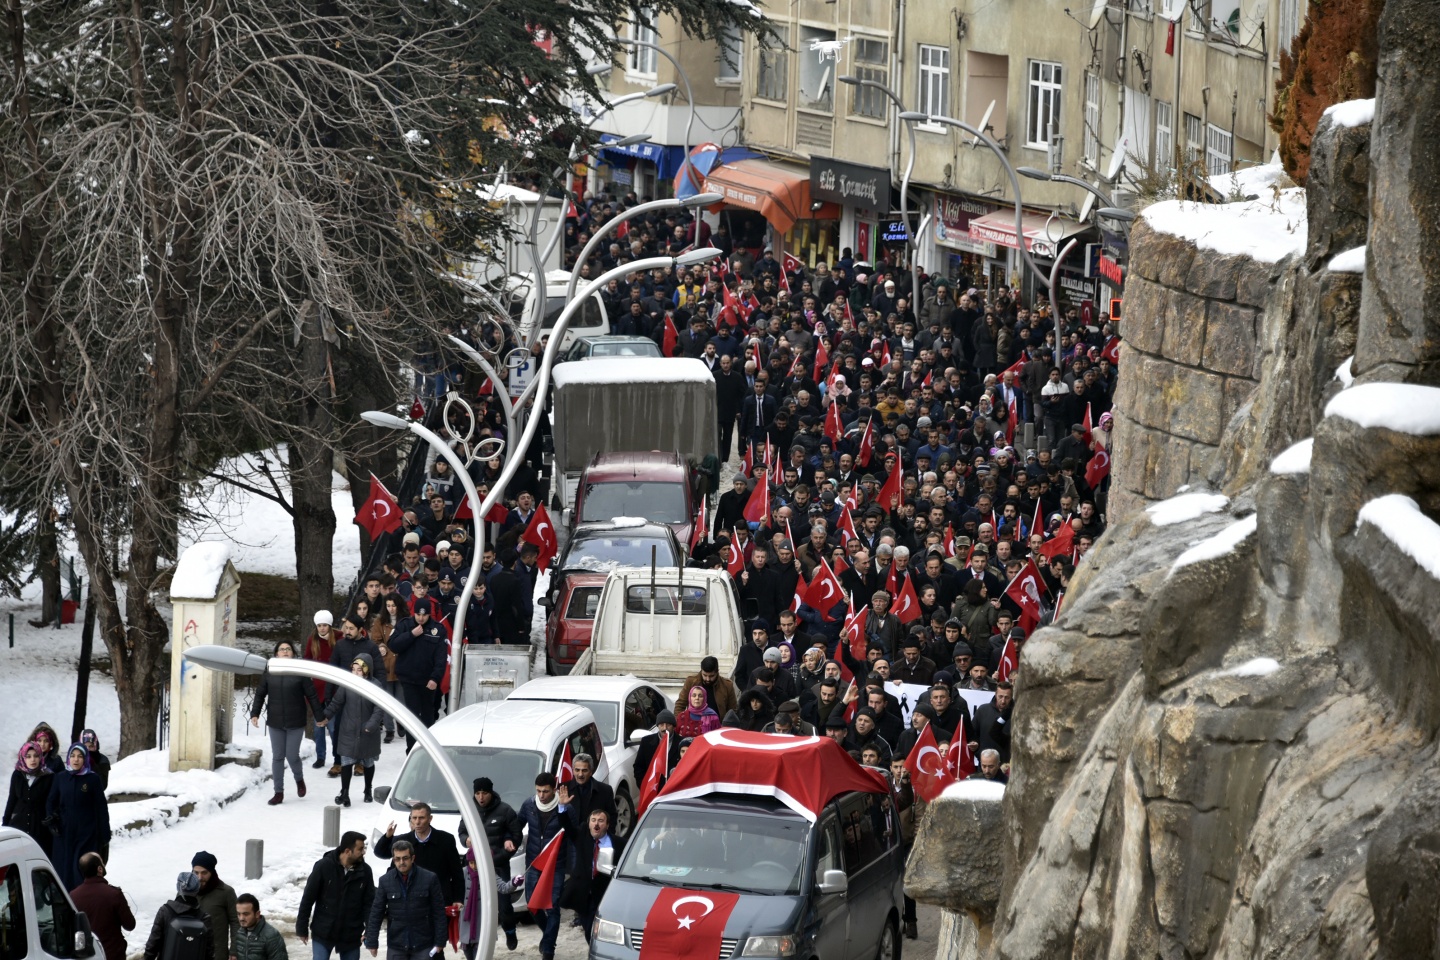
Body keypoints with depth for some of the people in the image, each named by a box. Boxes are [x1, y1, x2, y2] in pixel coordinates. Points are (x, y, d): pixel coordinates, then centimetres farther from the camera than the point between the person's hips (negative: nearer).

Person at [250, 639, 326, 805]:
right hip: (275, 722, 2)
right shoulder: (269, 673, 4)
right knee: (277, 757, 4)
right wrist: (255, 714, -1)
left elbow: (311, 696, 0)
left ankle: (299, 779, 28)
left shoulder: (300, 673, -4)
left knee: (292, 756, -4)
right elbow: (260, 695, 9)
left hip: (295, 723, -2)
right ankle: (279, 792, 11)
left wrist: (319, 717, 3)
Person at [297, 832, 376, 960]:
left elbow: (369, 902, 1)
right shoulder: (324, 866, -13)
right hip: (323, 933, -3)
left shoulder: (365, 871, -5)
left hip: (351, 935, 3)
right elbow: (308, 898, -7)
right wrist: (302, 928, -4)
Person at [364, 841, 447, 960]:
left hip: (423, 945, -2)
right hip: (396, 946, 2)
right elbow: (376, 913, 2)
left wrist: (440, 941, -4)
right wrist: (372, 942, -1)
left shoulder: (429, 879, -6)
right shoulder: (385, 881, -1)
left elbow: (439, 913, -2)